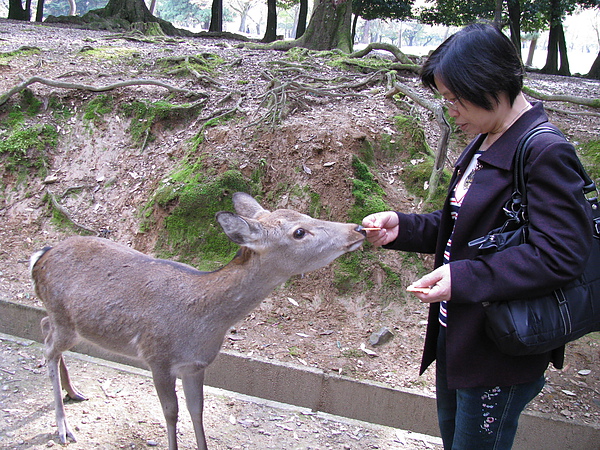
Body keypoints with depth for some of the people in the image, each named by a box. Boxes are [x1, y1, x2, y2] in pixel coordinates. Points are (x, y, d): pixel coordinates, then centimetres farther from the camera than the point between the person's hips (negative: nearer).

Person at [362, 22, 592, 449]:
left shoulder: (546, 154, -21)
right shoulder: (483, 146, 9)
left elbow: (560, 255, -26)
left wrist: (464, 279, -29)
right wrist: (401, 227, 0)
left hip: (501, 351, -9)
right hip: (456, 334, 9)